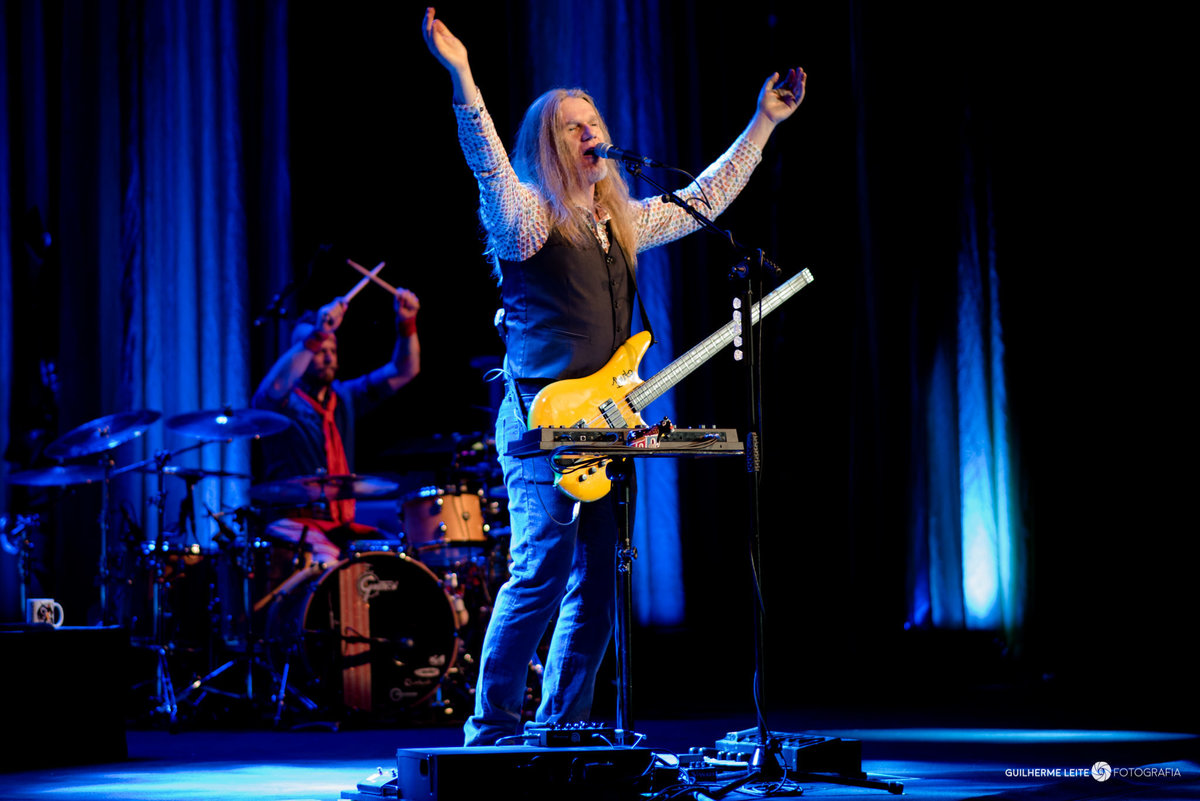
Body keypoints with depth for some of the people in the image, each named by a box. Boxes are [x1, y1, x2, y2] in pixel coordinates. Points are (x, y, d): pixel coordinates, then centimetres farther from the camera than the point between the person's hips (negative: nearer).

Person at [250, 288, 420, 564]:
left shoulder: (345, 398, 16)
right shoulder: (285, 403, -3)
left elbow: (404, 371, 15)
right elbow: (273, 389, -28)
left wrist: (407, 323, -2)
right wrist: (316, 335, -33)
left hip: (343, 526, 6)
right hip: (295, 527, -6)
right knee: (327, 565, -34)